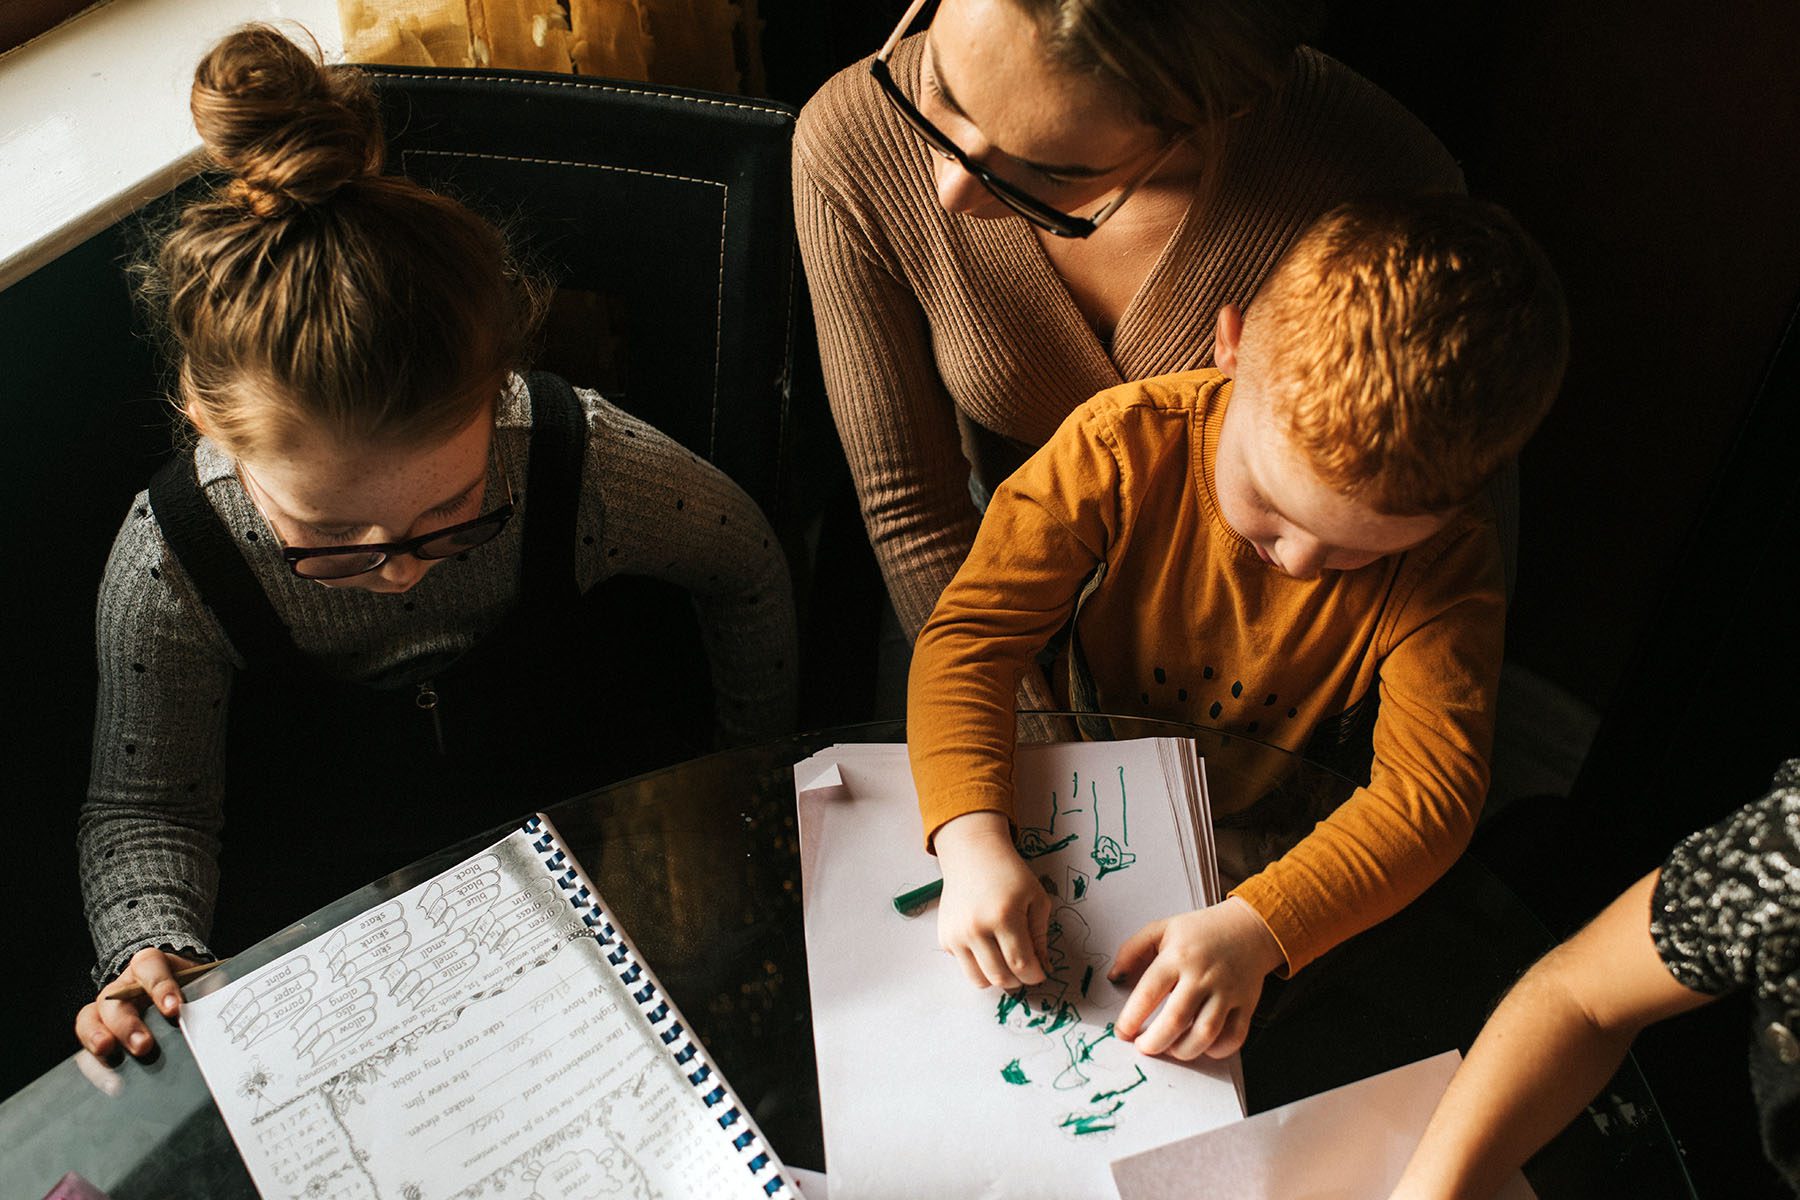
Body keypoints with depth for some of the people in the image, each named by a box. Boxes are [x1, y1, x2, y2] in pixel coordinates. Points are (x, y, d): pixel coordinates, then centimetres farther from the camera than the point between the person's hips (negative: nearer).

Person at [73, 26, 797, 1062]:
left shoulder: (584, 461, -28)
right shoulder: (171, 567, -28)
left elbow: (745, 566, -6)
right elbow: (144, 807, -11)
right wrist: (153, 955, -31)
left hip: (586, 846, 1)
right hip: (322, 911, -1)